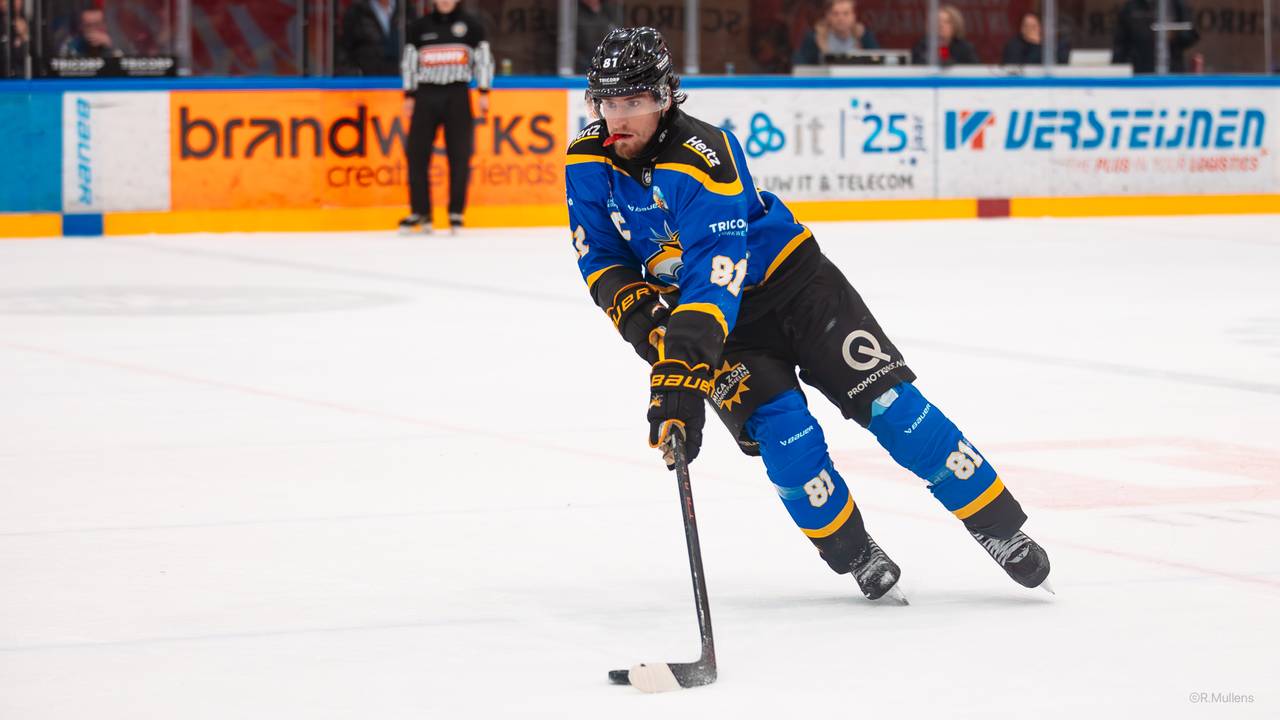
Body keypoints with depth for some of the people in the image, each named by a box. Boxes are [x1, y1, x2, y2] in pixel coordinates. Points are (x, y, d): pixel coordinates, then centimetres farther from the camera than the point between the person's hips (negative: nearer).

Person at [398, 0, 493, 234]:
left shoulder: (471, 25, 5)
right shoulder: (419, 27, 8)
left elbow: (483, 59, 5)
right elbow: (409, 61, 10)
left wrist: (484, 93, -2)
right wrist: (409, 96, 5)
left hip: (457, 97, -1)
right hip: (426, 95, 1)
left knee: (459, 156, -3)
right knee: (417, 154, -5)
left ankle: (456, 213, 4)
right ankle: (420, 213, 1)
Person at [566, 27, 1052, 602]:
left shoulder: (700, 156, -32)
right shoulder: (587, 163, -11)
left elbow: (713, 278, -40)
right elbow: (600, 259, 2)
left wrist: (679, 376, -49)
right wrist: (638, 312, -19)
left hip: (789, 281, -4)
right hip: (711, 316, 4)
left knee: (888, 402, -11)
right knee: (781, 429, -19)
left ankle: (1003, 531, -3)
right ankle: (855, 556, -2)